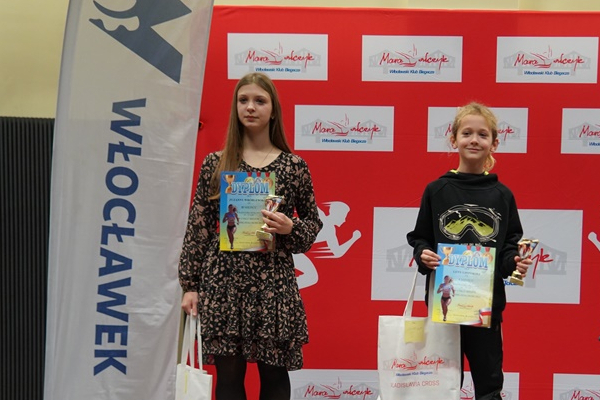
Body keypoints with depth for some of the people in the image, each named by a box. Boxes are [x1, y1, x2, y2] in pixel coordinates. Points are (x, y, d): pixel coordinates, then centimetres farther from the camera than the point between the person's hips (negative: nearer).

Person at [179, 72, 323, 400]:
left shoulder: (293, 165, 3)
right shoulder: (215, 163, 5)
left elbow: (313, 222, 11)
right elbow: (198, 227, 6)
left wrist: (290, 228, -10)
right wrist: (190, 284, 2)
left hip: (274, 281, 0)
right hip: (223, 279, 1)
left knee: (274, 373, 7)